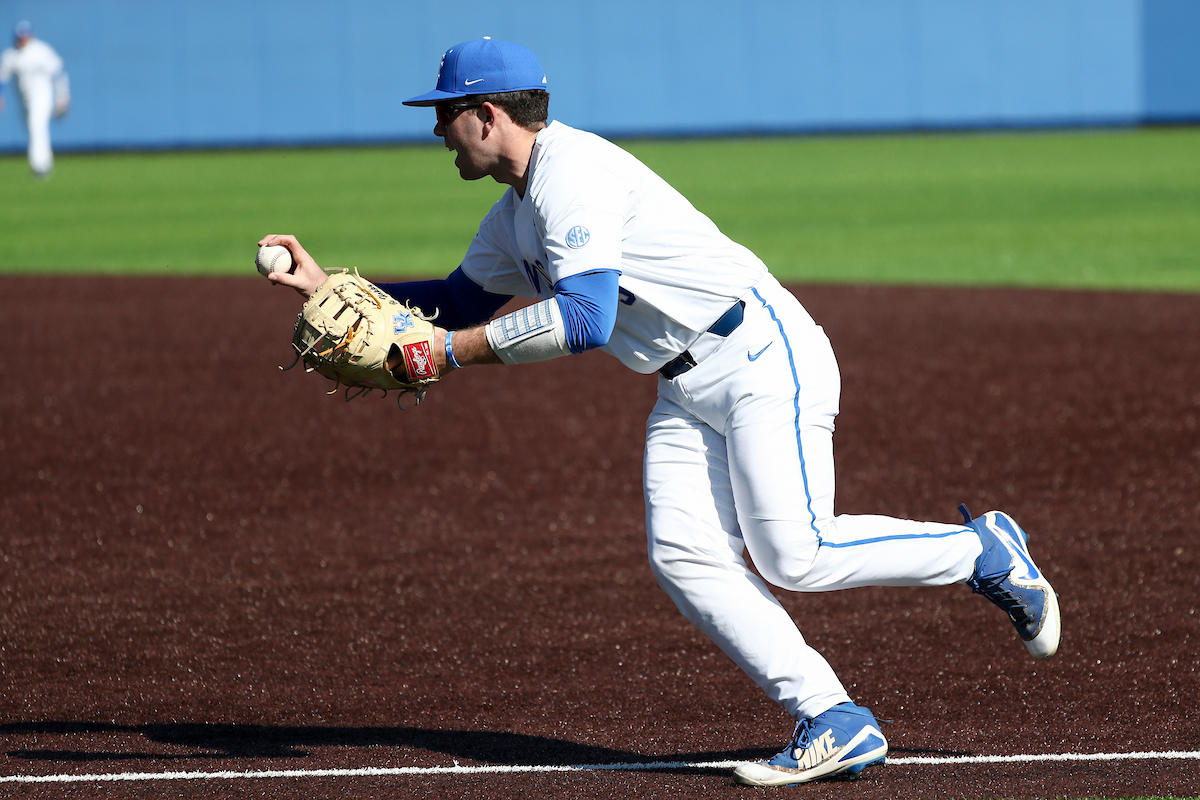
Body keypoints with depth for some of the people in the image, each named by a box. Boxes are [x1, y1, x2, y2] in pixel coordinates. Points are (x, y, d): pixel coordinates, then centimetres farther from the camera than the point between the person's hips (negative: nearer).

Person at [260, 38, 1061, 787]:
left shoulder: (573, 170, -17)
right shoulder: (516, 214, 16)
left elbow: (585, 318, -28)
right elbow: (461, 299, 31)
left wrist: (450, 350, -23)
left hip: (762, 357, -10)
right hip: (687, 390, 10)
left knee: (796, 554, -18)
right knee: (684, 558, -8)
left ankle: (984, 551, 3)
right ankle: (834, 725, -11)